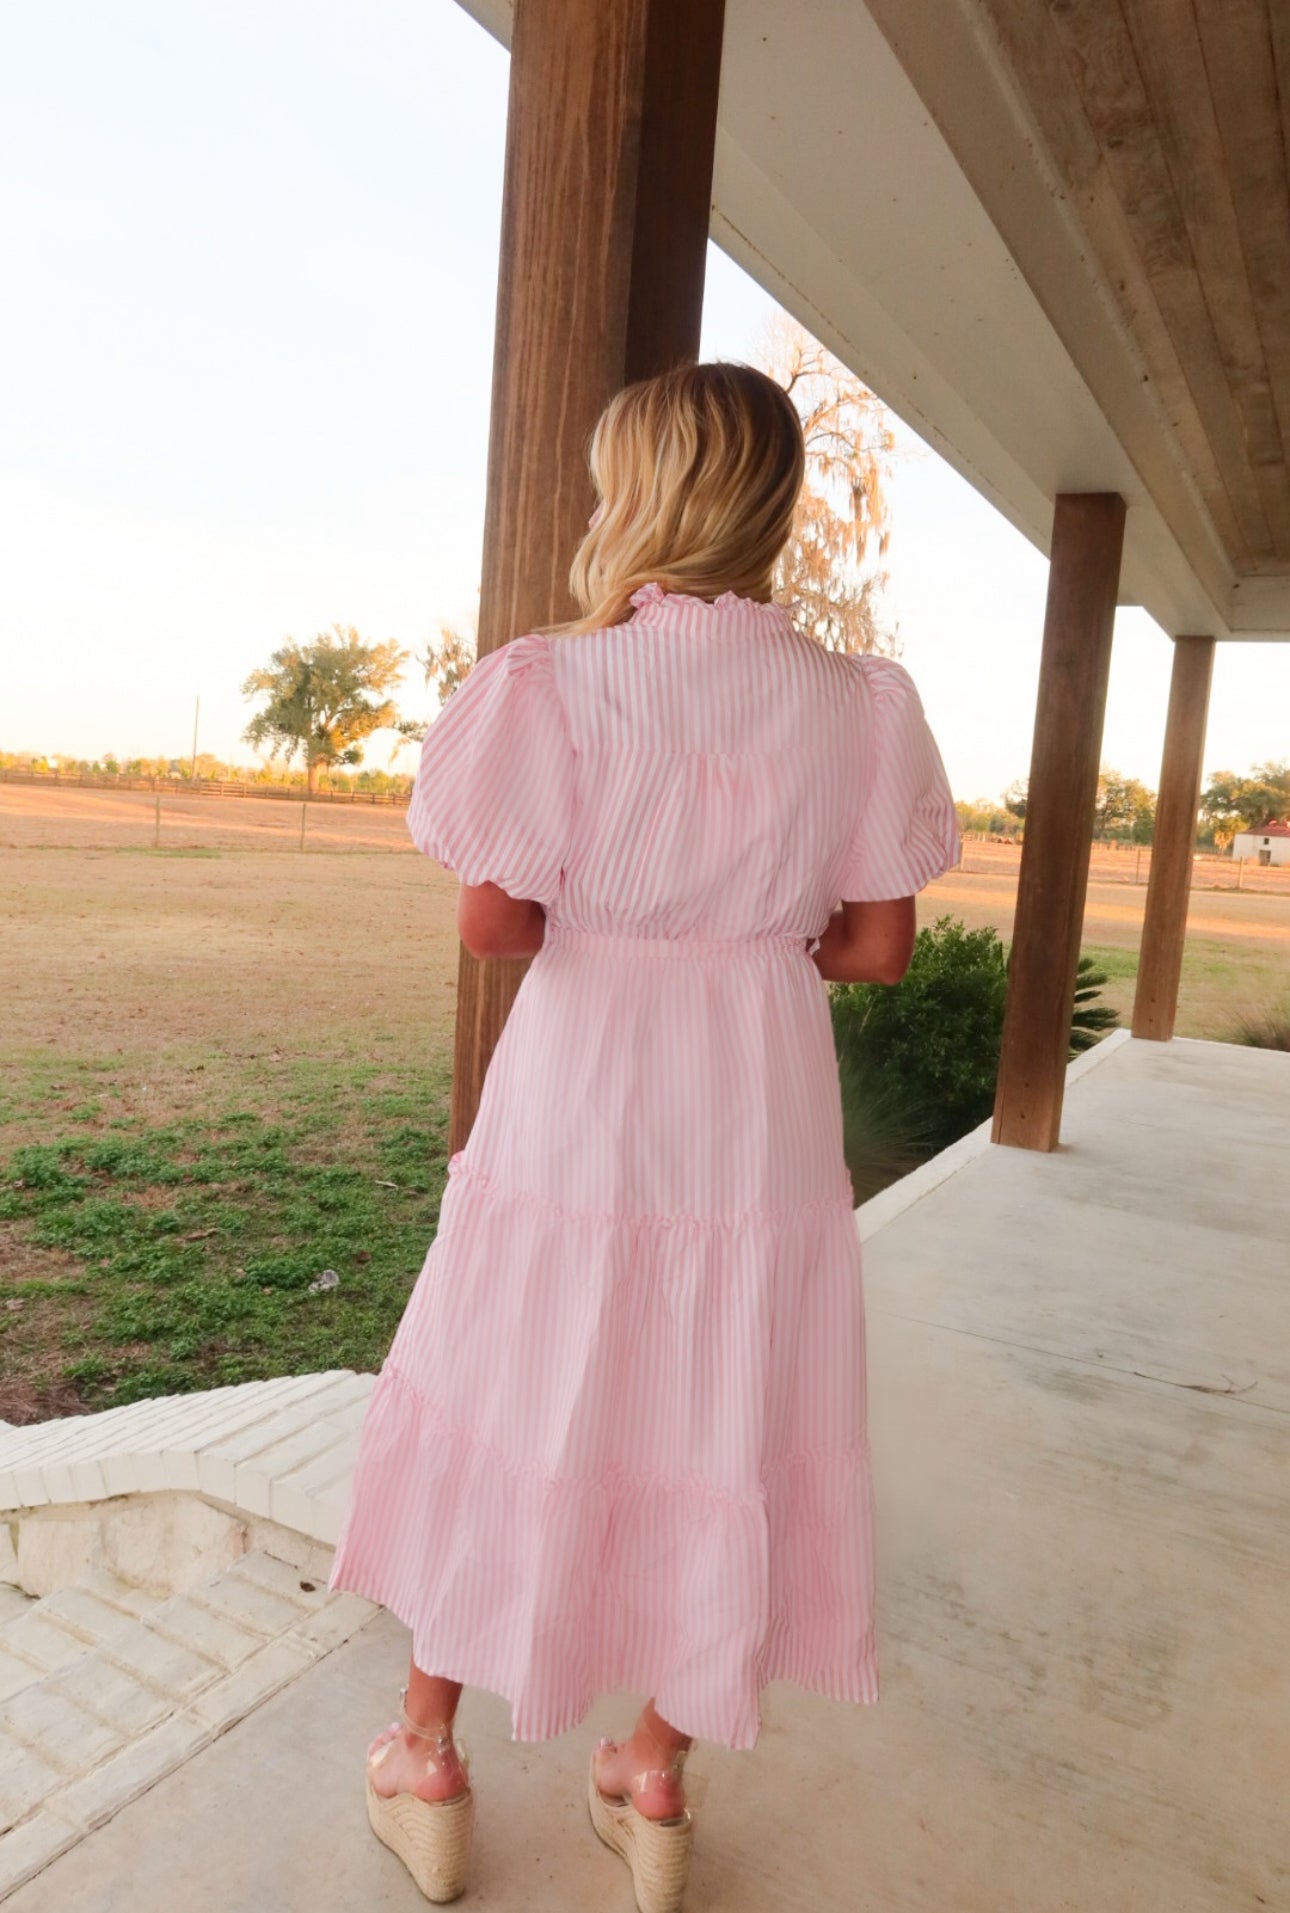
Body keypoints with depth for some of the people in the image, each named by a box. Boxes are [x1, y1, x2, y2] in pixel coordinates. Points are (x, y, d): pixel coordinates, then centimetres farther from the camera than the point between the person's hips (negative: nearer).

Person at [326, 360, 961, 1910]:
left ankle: (424, 1764, 38)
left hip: (574, 1100, -2)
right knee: (718, 1433, 18)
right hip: (760, 1125, 3)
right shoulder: (857, 703, -3)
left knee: (504, 1412, 17)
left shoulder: (561, 682, -12)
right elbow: (877, 946, -2)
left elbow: (492, 923, -14)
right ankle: (655, 1786, 38)